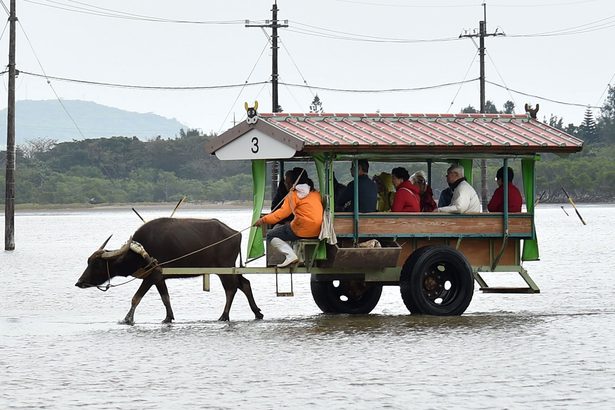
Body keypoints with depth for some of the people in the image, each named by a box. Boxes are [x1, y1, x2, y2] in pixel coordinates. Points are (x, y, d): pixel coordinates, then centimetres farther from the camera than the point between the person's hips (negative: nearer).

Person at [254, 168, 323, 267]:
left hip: (302, 231, -8)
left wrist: (264, 220, -13)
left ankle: (290, 255, -15)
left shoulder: (294, 195, -8)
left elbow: (282, 213, -15)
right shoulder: (316, 193, 11)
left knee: (271, 235, 4)